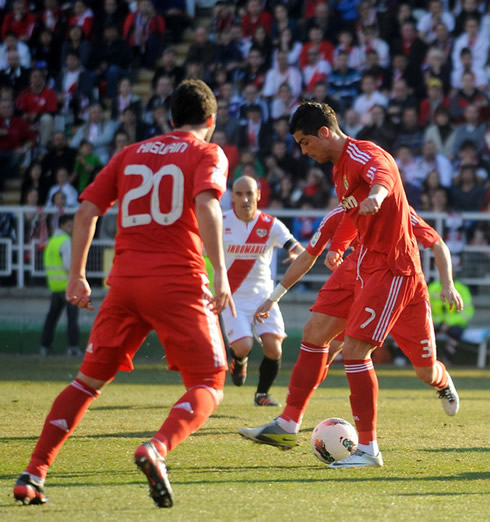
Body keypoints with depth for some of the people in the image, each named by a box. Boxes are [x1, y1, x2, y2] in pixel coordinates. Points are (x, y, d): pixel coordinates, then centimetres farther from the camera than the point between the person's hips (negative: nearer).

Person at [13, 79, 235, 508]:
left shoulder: (131, 154, 19)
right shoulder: (207, 154, 6)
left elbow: (87, 210, 13)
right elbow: (206, 205, -14)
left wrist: (77, 276, 18)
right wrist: (221, 274, -18)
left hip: (125, 280, 4)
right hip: (179, 282, -4)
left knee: (90, 380, 17)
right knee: (208, 387, 2)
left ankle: (33, 475, 7)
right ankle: (158, 449, -28)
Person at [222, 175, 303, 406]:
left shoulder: (270, 225, -3)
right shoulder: (221, 223, -7)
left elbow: (299, 250, -11)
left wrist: (297, 255, -35)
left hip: (263, 294, 2)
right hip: (233, 297, -2)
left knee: (273, 348, -12)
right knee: (243, 346, -19)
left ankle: (262, 393, 15)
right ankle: (238, 362, 21)